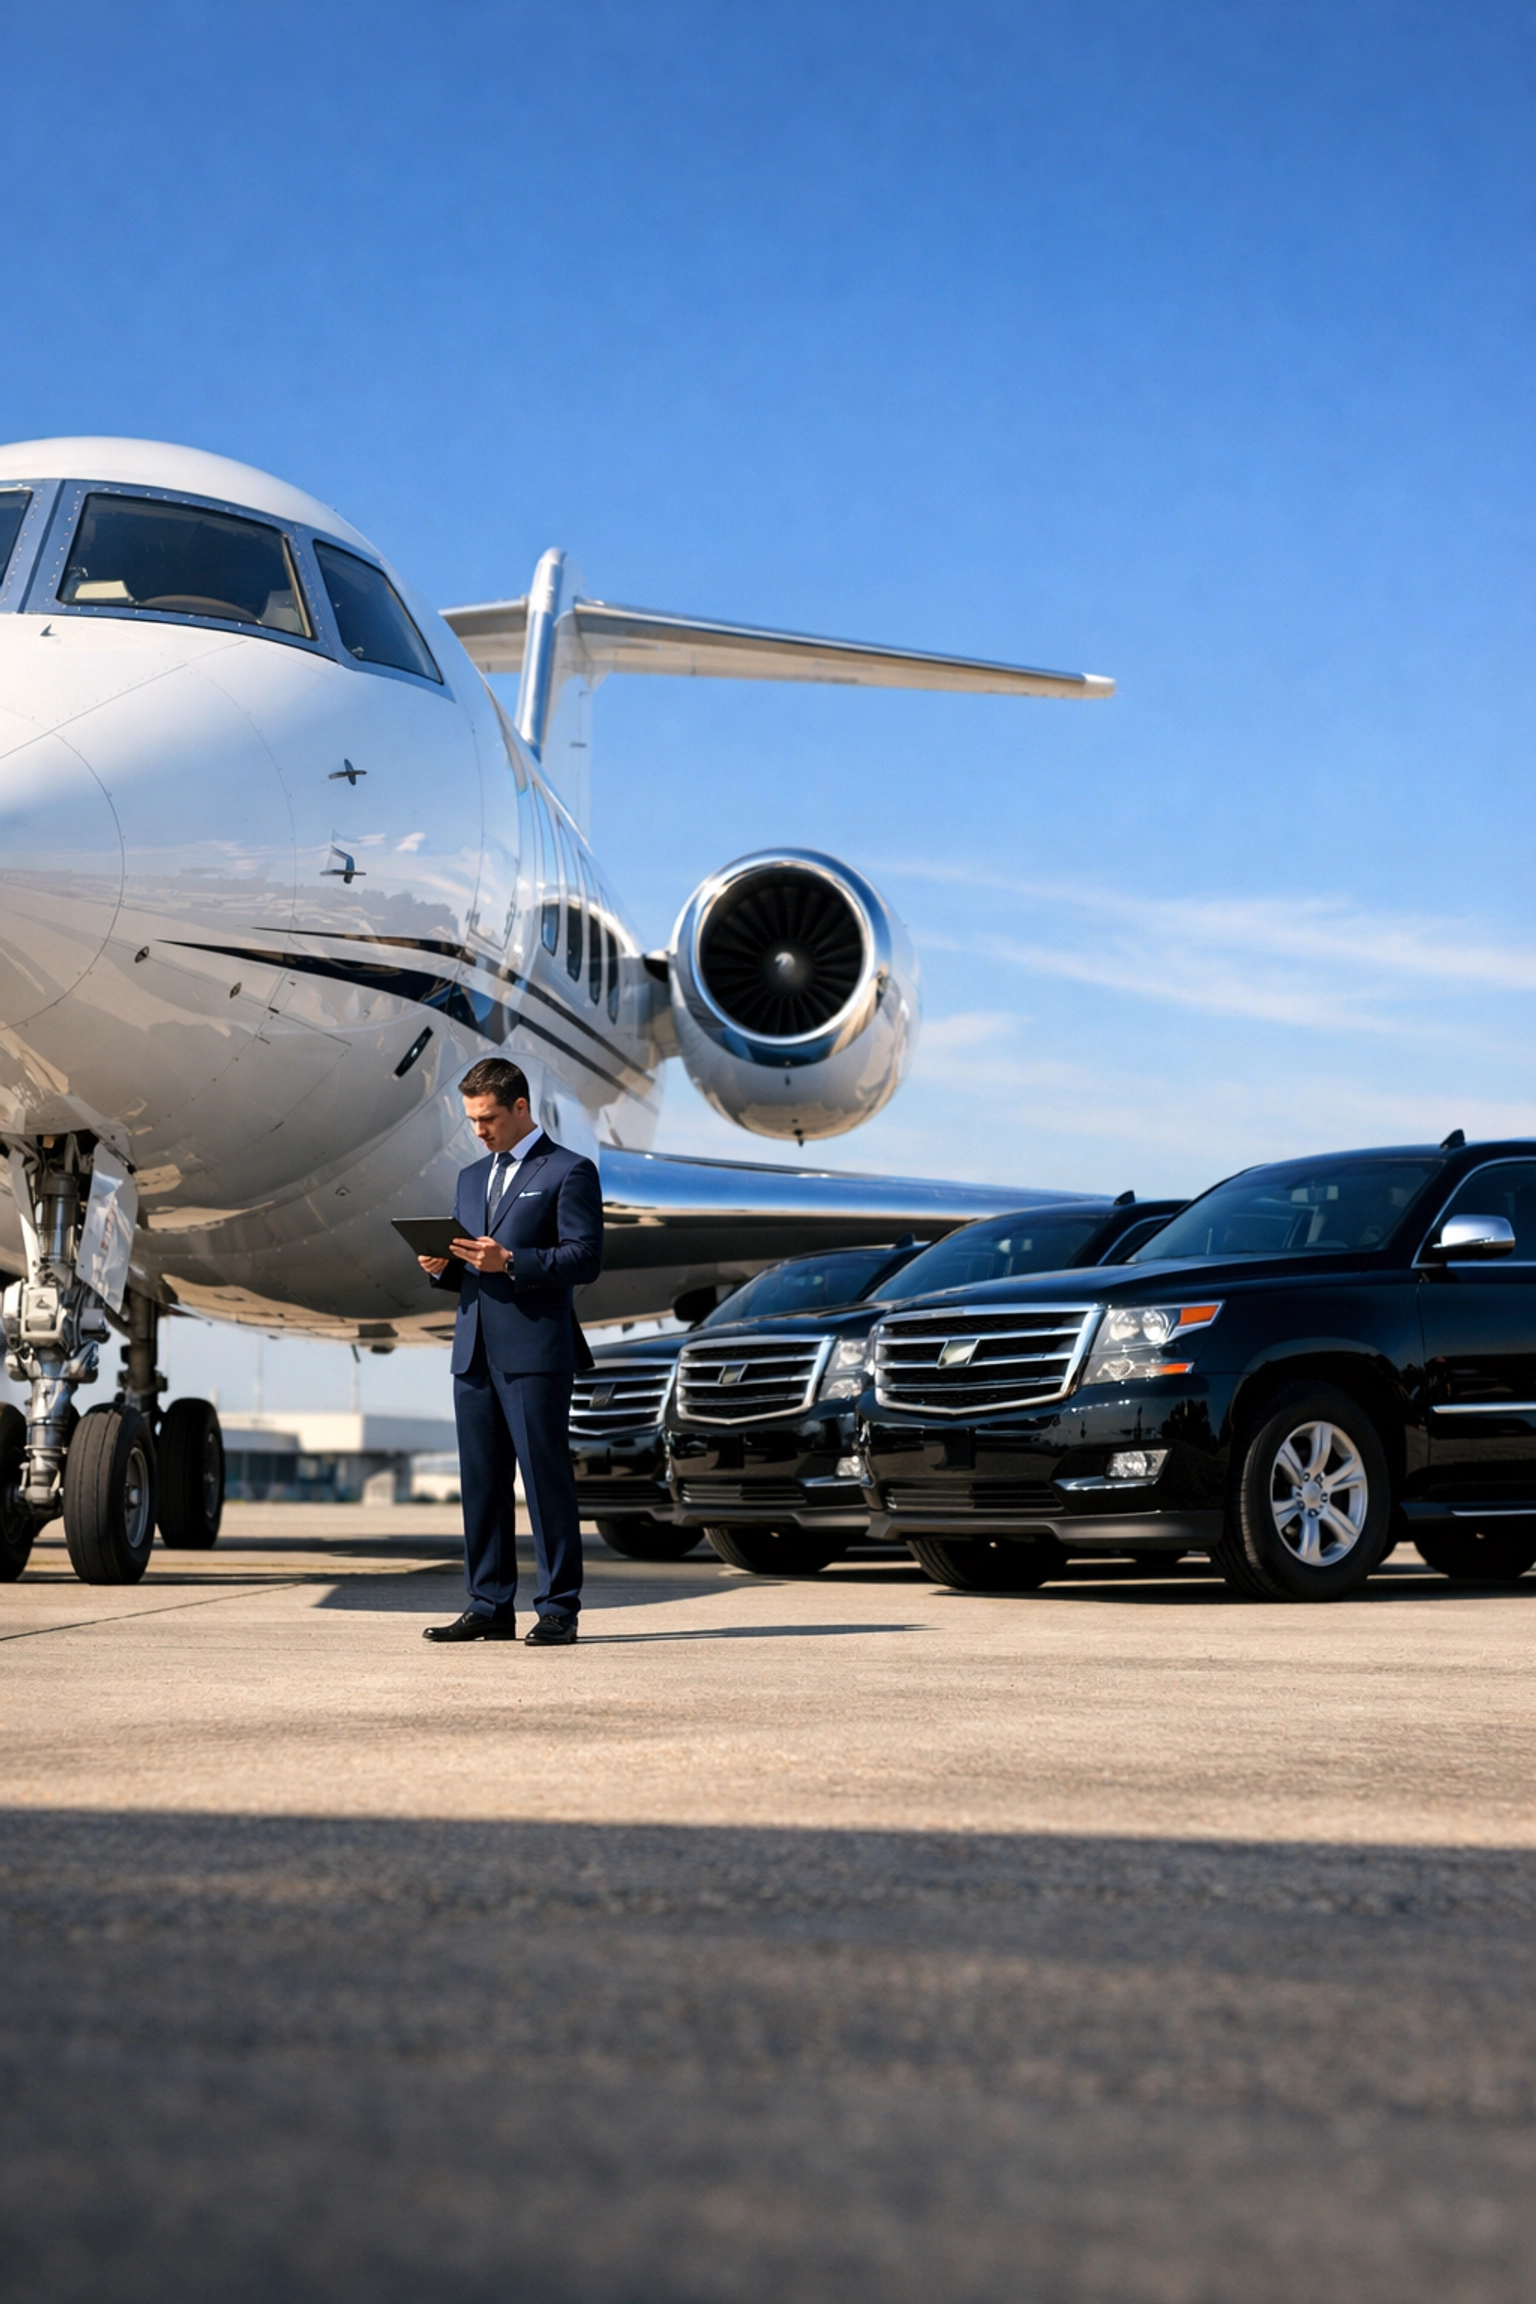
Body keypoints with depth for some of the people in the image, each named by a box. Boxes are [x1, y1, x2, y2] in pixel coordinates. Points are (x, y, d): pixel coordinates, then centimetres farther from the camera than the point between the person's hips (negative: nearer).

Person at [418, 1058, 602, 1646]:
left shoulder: (569, 1172, -1)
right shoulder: (472, 1177, 21)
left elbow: (585, 1258, -10)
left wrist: (510, 1261, -19)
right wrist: (442, 1267, 2)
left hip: (535, 1352, -7)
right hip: (474, 1350, 7)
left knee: (546, 1477, -5)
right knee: (481, 1482, 7)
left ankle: (558, 1609, 0)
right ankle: (490, 1606, 13)